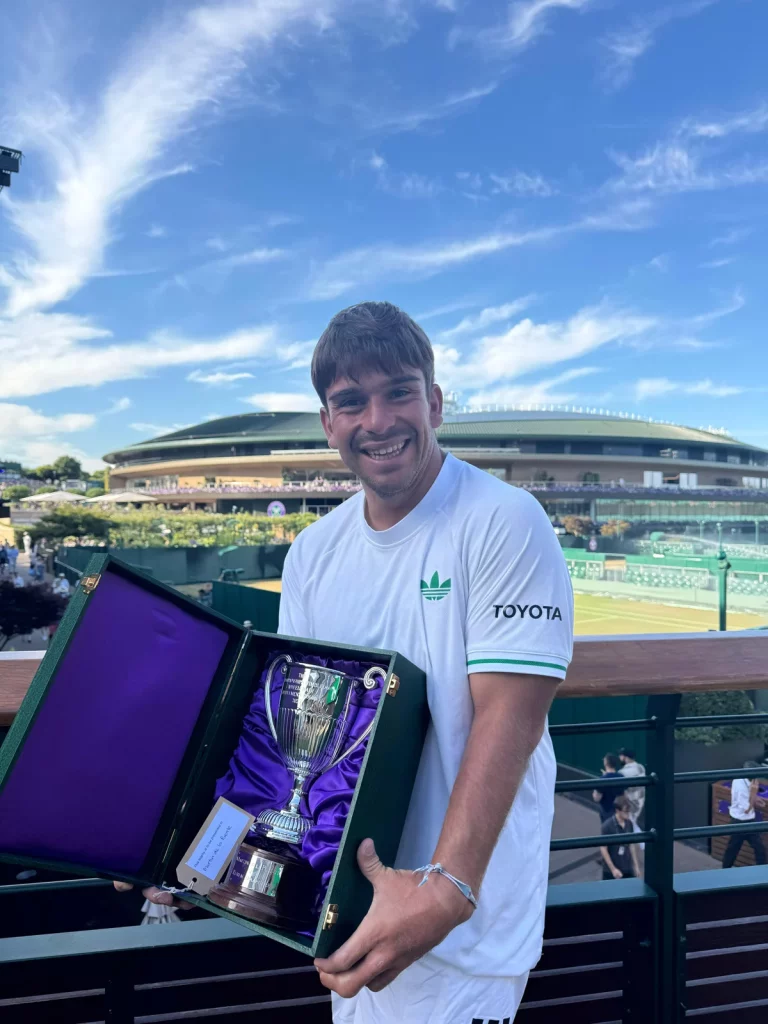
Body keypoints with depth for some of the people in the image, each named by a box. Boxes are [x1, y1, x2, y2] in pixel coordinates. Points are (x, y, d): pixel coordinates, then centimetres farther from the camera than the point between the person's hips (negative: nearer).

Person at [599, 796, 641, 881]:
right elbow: (603, 849, -15)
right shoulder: (607, 826, -19)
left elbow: (632, 845, 10)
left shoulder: (629, 823, -1)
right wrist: (613, 869, -15)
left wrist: (636, 865, 11)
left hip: (628, 870, 5)